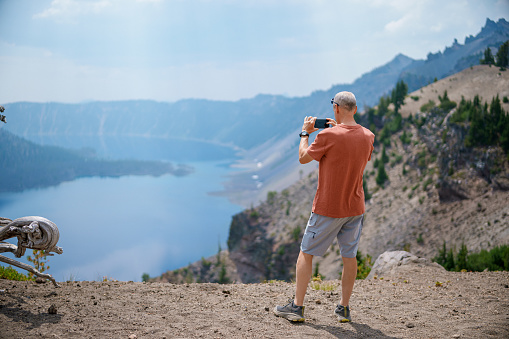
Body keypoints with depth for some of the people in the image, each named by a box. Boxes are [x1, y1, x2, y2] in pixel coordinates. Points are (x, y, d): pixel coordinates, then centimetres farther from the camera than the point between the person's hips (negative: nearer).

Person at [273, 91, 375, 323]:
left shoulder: (328, 136, -17)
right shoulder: (367, 136, 1)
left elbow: (303, 158, -5)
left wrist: (305, 133, 10)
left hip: (327, 208, -5)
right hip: (355, 207, 5)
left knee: (306, 253, 7)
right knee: (349, 256, 12)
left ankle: (297, 306, 11)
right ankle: (344, 308, 19)